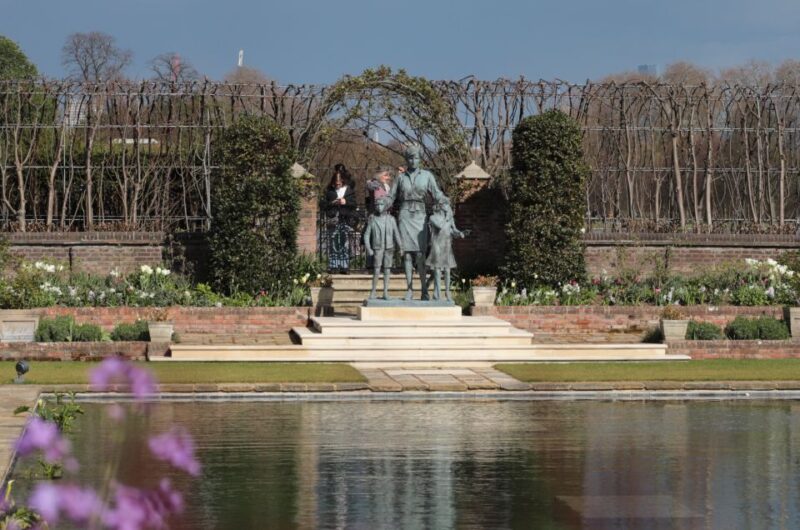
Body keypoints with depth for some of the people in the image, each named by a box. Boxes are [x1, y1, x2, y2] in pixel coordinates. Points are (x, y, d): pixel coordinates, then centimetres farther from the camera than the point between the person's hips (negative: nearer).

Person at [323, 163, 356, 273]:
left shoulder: (350, 190, 11)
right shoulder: (330, 191, 13)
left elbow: (354, 204, 6)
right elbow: (324, 204, 9)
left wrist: (346, 202, -10)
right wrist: (332, 203, -9)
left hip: (345, 220, 0)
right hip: (333, 220, 1)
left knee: (345, 244, -3)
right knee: (333, 244, -5)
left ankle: (344, 267, -1)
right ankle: (333, 266, -4)